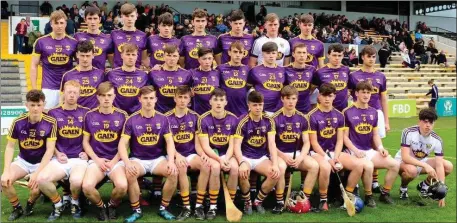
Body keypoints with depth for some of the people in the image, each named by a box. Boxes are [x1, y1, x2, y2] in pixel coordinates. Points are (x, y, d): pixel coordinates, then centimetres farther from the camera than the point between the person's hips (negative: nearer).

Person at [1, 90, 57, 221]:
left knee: (36, 185, -30)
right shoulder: (18, 122, -10)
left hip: (42, 162, -3)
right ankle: (17, 208, 5)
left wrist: (37, 173, -25)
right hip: (23, 161, 3)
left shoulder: (50, 122, -16)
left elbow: (50, 150, -16)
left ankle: (30, 204, 7)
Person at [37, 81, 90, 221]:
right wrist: (57, 154, -2)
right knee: (42, 179, -28)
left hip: (79, 158, -1)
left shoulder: (86, 113, 7)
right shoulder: (53, 113, 8)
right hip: (61, 158, 2)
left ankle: (75, 202, 2)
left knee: (76, 181, -35)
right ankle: (58, 203, 3)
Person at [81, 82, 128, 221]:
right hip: (96, 160, 1)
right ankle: (101, 207, 4)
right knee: (87, 186, -29)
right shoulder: (90, 116, 6)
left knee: (122, 186, -31)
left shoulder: (122, 115, 3)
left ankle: (113, 206, 5)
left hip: (116, 160, -1)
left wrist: (114, 161, -8)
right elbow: (85, 142, 9)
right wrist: (97, 159, -5)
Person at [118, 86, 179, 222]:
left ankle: (163, 208, -7)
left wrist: (171, 161, -22)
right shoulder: (132, 120, -3)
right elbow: (122, 144, -8)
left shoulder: (163, 119, 2)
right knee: (130, 174, -34)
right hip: (137, 159, -1)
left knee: (173, 172, -28)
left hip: (158, 158, 1)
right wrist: (127, 163, -26)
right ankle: (136, 210, -13)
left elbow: (169, 142, -4)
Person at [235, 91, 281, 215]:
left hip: (262, 158, 3)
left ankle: (258, 201, -1)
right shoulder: (243, 122, -11)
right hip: (245, 157, -3)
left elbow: (272, 144, -9)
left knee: (277, 173, -25)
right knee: (242, 173, -36)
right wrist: (242, 163, -35)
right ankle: (247, 202, -5)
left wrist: (275, 164, -23)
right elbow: (237, 146, -17)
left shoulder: (268, 121, -2)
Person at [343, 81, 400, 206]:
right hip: (354, 152, -6)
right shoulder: (348, 112, -5)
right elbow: (345, 136, -6)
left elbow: (375, 135, 17)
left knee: (395, 164, -11)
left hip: (370, 150, 6)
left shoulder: (373, 112, 12)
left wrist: (380, 148, -1)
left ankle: (385, 193, 7)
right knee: (368, 166, -35)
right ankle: (368, 196, -12)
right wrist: (356, 151, -17)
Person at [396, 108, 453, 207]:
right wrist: (425, 166, -44)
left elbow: (439, 165, -20)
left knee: (449, 166, -12)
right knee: (412, 170, -39)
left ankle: (424, 184, 12)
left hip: (422, 162, 5)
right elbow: (405, 157, -32)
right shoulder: (409, 132, -26)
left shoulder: (437, 140, -16)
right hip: (403, 162, -5)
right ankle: (403, 188, -4)